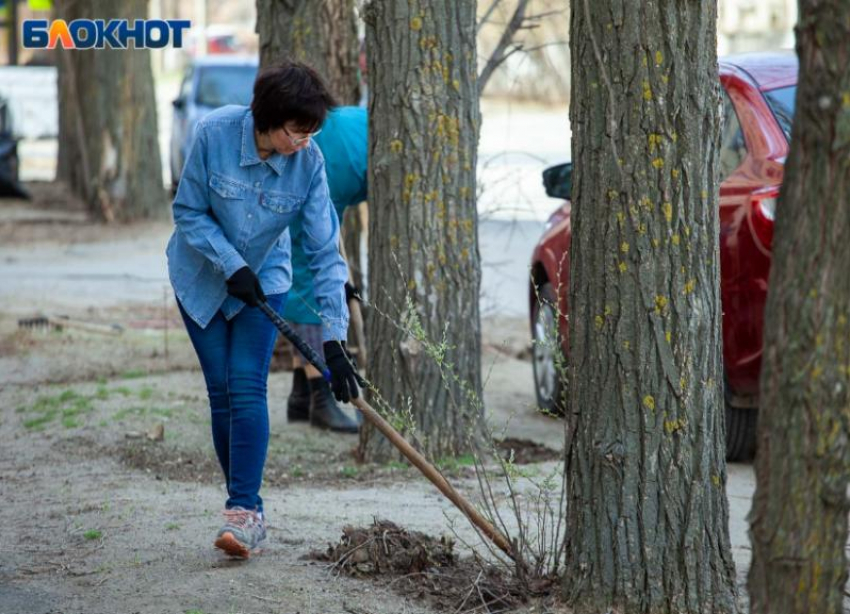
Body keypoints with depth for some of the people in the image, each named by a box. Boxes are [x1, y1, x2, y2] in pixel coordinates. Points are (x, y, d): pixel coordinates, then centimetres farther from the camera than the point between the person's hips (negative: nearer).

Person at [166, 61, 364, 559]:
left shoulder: (309, 163, -22)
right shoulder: (215, 134, -26)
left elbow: (325, 252, -22)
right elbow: (189, 212, -14)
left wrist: (334, 340, -27)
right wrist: (231, 265, -25)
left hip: (263, 279, 0)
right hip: (201, 277, 0)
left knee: (247, 388, -15)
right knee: (221, 393, -1)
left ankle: (244, 510, -17)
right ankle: (248, 507, 8)